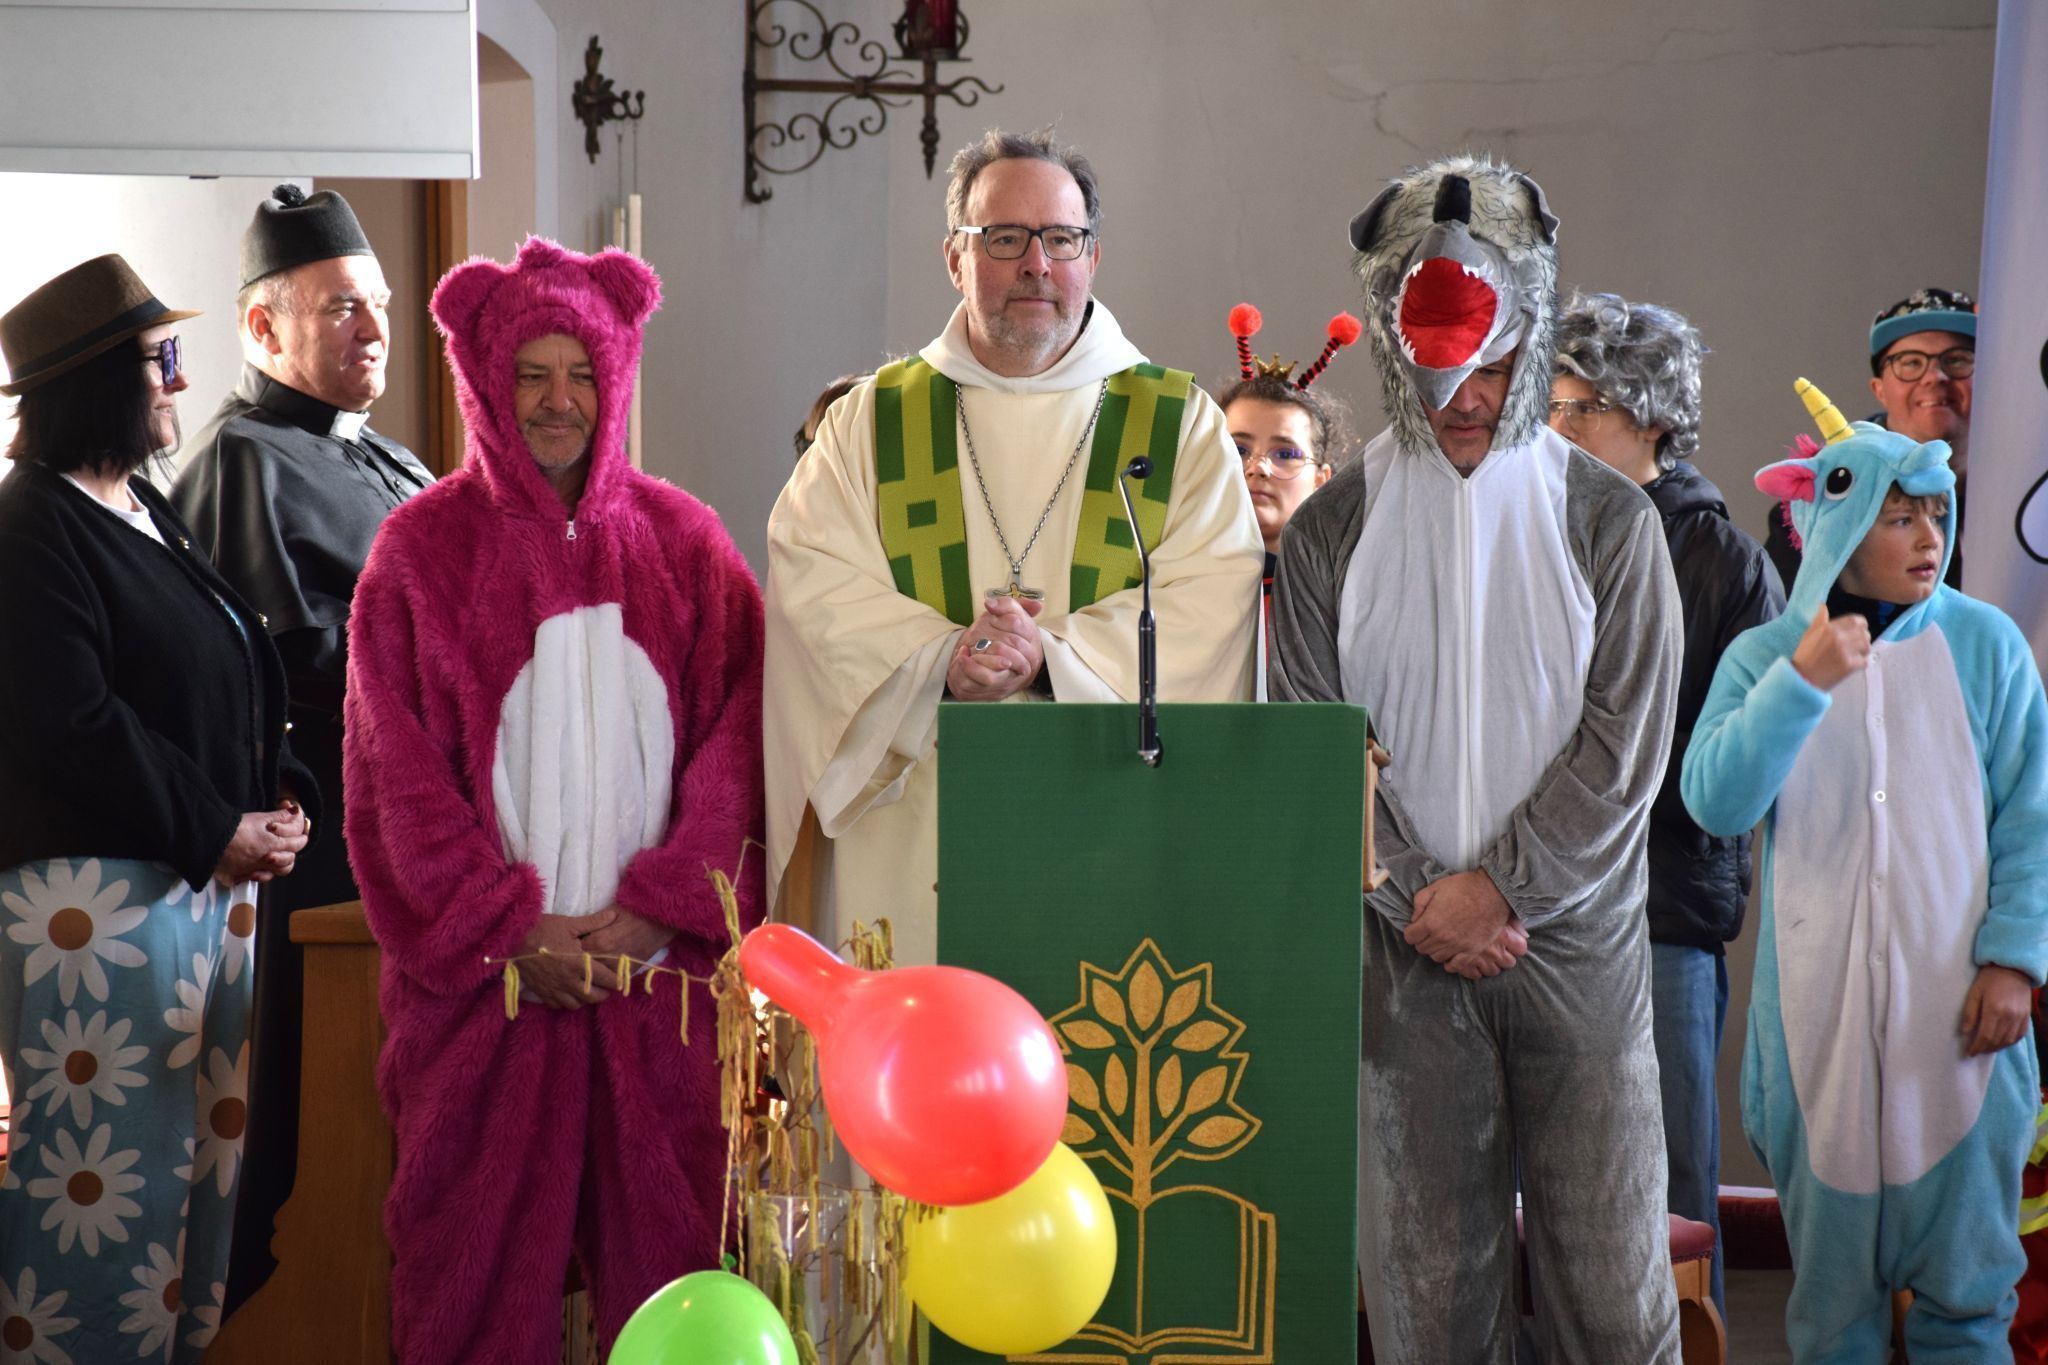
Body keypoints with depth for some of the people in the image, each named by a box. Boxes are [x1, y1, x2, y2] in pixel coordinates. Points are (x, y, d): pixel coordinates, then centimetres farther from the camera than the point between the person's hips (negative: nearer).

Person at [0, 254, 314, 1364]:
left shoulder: (152, 516, 16)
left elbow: (238, 682, 20)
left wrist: (282, 795, 4)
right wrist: (218, 827, -14)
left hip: (213, 883, 9)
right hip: (95, 893, -9)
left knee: (203, 1153, 13)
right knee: (107, 1163, -2)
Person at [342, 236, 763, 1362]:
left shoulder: (680, 539, 7)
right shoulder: (423, 546, 2)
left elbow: (734, 733, 2)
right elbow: (398, 772, -1)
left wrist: (663, 905, -9)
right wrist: (510, 929, -9)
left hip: (657, 961, 1)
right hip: (484, 966, -1)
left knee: (662, 1228, 5)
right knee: (481, 1237, 4)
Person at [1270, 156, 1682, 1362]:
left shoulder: (1607, 519, 3)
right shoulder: (1332, 529, 5)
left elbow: (1626, 743, -3)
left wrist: (1500, 887, -11)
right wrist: (1424, 901, -9)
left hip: (1575, 937, 0)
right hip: (1406, 947, 1)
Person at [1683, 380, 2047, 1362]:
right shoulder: (1763, 656, 2)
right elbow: (1714, 802, -12)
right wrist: (1803, 682, -19)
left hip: (1955, 1004, 0)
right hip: (1819, 1011, 1)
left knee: (1962, 1270, 6)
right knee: (1830, 1257, 11)